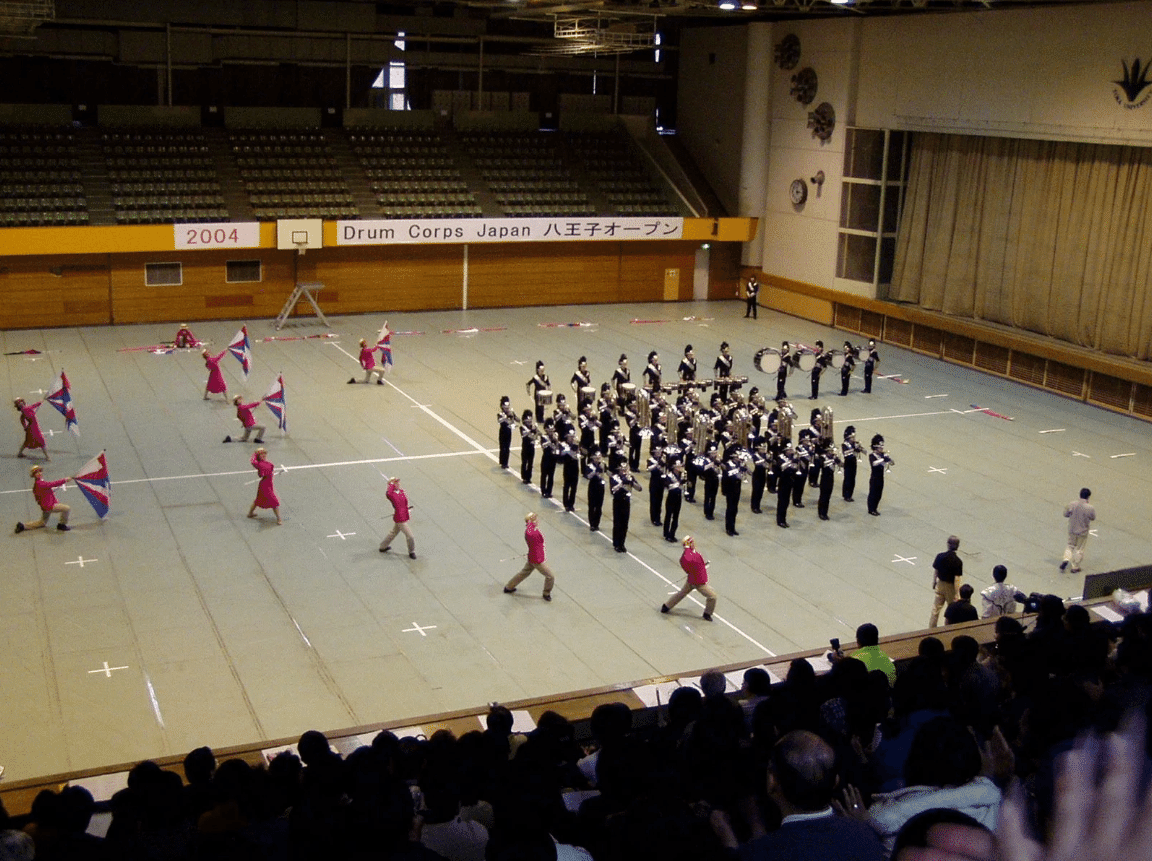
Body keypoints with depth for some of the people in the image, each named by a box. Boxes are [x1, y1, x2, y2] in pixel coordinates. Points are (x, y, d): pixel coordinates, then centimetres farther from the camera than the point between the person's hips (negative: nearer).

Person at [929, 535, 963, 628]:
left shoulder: (940, 556, -11)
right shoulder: (958, 562, -20)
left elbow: (934, 572, -3)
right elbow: (957, 579, -18)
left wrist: (933, 585, 12)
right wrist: (956, 594, -11)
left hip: (940, 585, 3)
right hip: (951, 588, -3)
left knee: (935, 610, 13)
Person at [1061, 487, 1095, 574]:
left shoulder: (1071, 504, -14)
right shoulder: (1089, 508, -20)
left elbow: (1065, 514, -2)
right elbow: (1093, 518, -4)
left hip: (1072, 530, 2)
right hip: (1083, 532, -2)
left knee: (1070, 546, 23)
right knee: (1079, 549, 13)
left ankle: (1066, 559, 2)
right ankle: (1075, 568, 22)